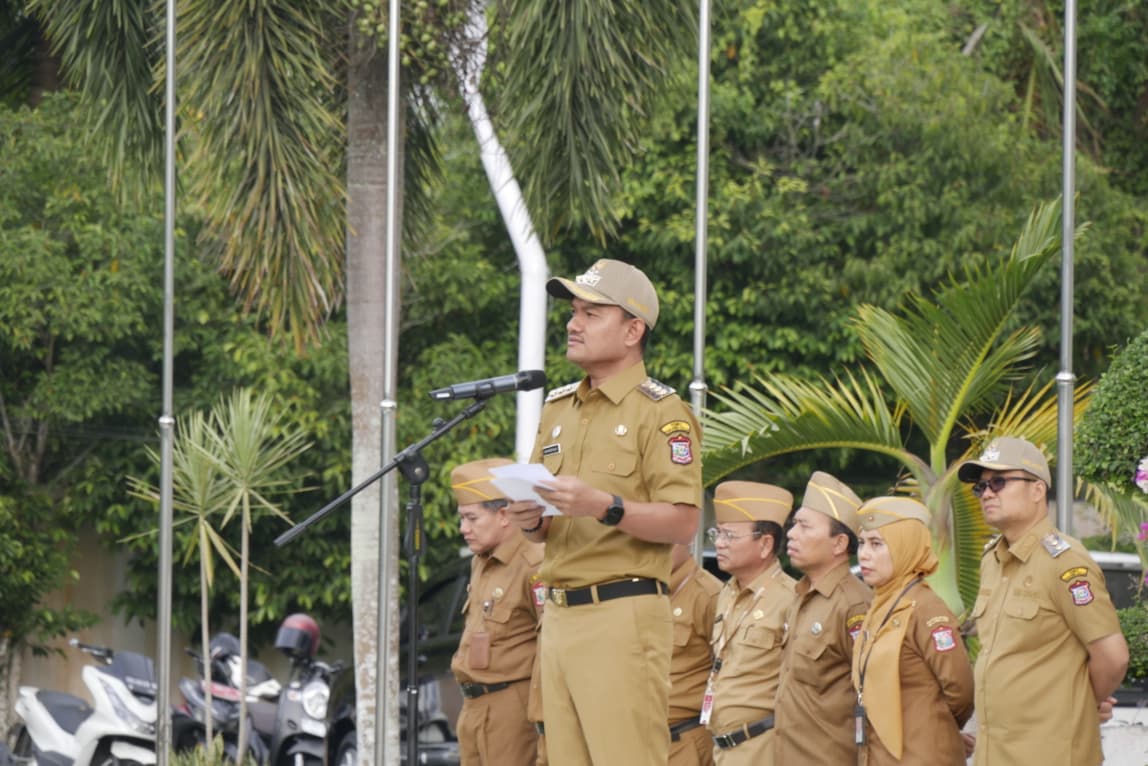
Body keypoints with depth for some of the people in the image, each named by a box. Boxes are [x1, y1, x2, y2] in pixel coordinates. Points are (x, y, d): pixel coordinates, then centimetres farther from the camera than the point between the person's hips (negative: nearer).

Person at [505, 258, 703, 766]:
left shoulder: (661, 411, -5)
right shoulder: (558, 409, 19)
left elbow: (682, 523, -13)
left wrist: (603, 506, -25)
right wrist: (530, 521, 0)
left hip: (624, 611, -8)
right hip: (560, 612, 8)